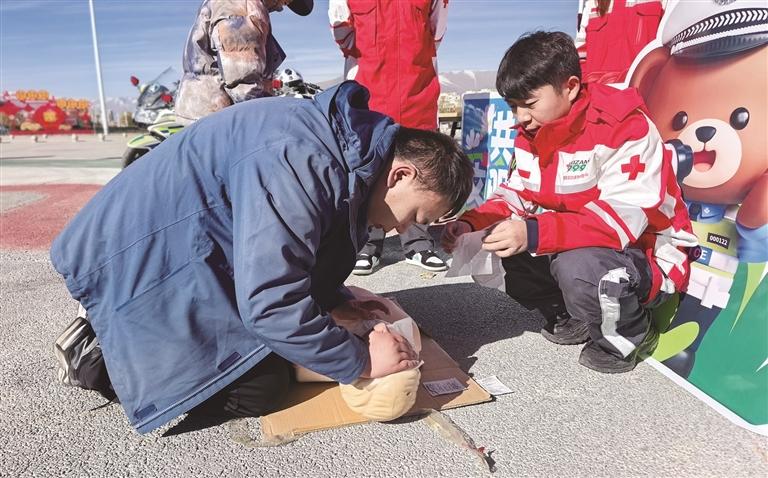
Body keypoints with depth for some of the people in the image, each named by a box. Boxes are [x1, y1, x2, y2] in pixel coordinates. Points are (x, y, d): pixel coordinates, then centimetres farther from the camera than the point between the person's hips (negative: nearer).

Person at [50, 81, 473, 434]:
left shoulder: (349, 151, 1)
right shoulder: (300, 164, -31)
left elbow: (297, 250, 14)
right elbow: (270, 304, -31)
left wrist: (332, 300, 1)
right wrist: (360, 361, -19)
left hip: (187, 248, 10)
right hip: (143, 259, -9)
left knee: (271, 350, 16)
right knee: (258, 390, -8)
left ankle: (112, 332, 19)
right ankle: (95, 354, 4)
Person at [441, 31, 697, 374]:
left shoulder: (624, 130, -24)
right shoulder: (532, 133, 0)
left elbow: (621, 219, -33)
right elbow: (516, 196, 2)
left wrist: (534, 234, -44)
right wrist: (470, 224, -17)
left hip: (648, 257, -7)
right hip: (573, 247, 7)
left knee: (578, 266, -38)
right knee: (498, 251, -10)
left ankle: (628, 334, -4)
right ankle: (572, 316, 11)